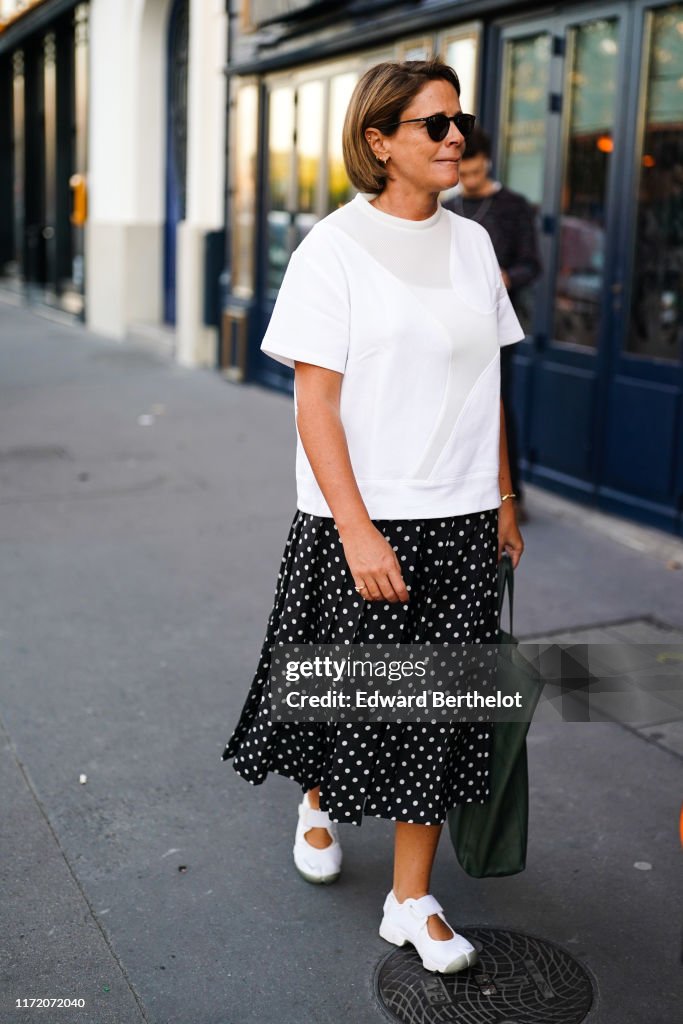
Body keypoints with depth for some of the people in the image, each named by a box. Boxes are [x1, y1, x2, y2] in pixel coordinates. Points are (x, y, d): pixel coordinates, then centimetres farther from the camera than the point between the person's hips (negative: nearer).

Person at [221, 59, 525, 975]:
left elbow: (488, 383, 13)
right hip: (362, 519, -4)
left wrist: (504, 501, 11)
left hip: (460, 520, 5)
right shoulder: (335, 247, -8)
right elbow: (315, 402, -13)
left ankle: (411, 900, 20)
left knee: (442, 705, 7)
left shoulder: (472, 244, 8)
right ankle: (320, 802, 44)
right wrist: (358, 530, -19)